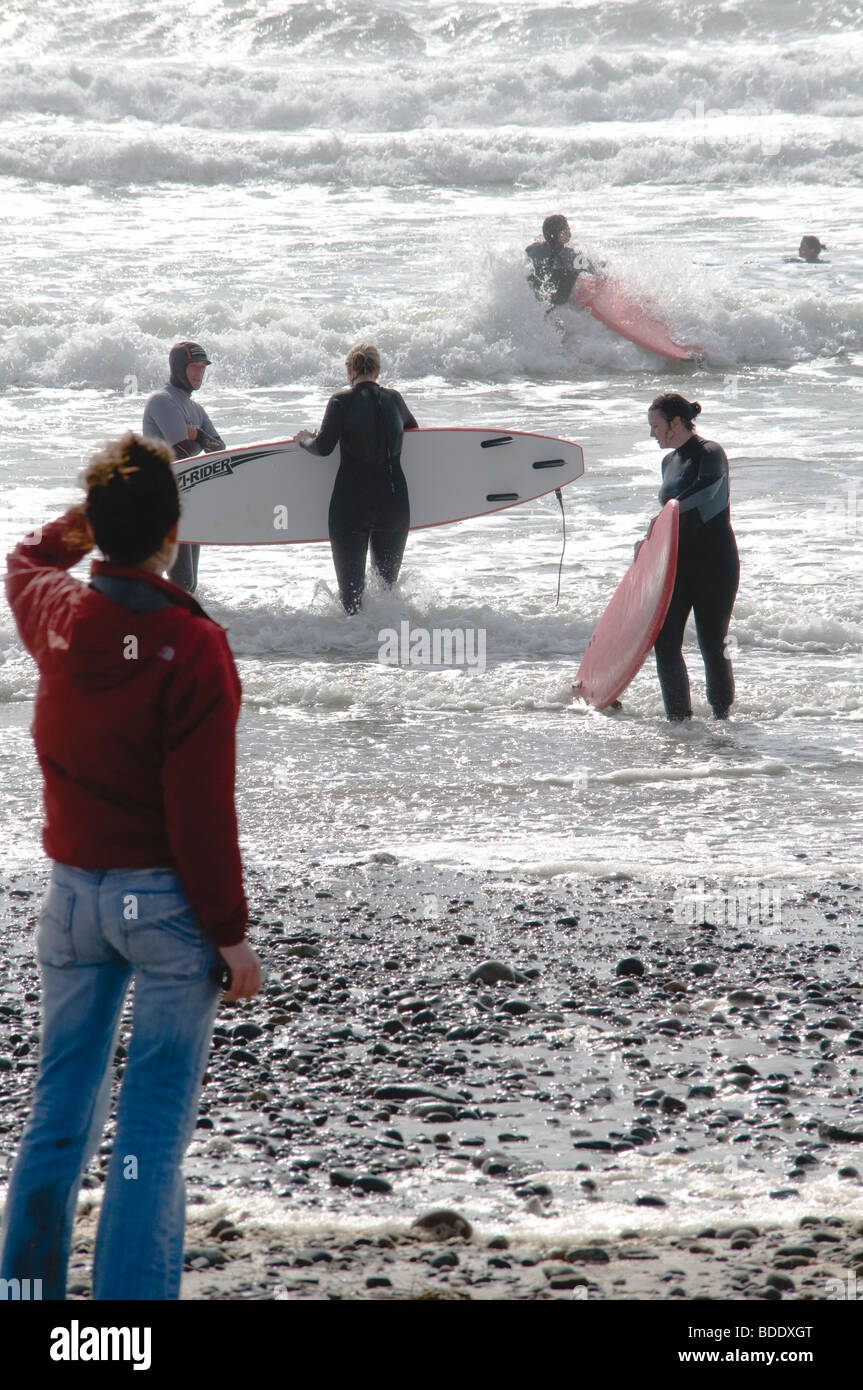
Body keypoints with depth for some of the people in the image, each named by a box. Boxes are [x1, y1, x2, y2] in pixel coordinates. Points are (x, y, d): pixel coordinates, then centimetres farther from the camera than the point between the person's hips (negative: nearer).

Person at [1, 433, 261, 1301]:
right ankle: (131, 1292, 0)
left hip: (72, 891, 6)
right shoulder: (191, 645, -17)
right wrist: (228, 930, -11)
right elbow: (201, 807, -16)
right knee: (154, 1119, 0)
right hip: (165, 898, -5)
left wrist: (93, 517, 28)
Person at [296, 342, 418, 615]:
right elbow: (413, 429, 29)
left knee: (351, 588, 3)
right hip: (394, 502, 3)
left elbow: (323, 447, -15)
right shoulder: (393, 399, 8)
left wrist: (305, 439, 5)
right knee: (387, 584, 13)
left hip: (350, 504, -3)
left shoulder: (342, 401, -6)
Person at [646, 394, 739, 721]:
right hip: (678, 564, 7)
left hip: (714, 563, -7)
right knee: (665, 642, -7)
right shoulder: (669, 462, 14)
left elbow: (706, 488, -32)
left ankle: (723, 716, 17)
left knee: (712, 645, 1)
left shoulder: (710, 454, -10)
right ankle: (680, 718, -3)